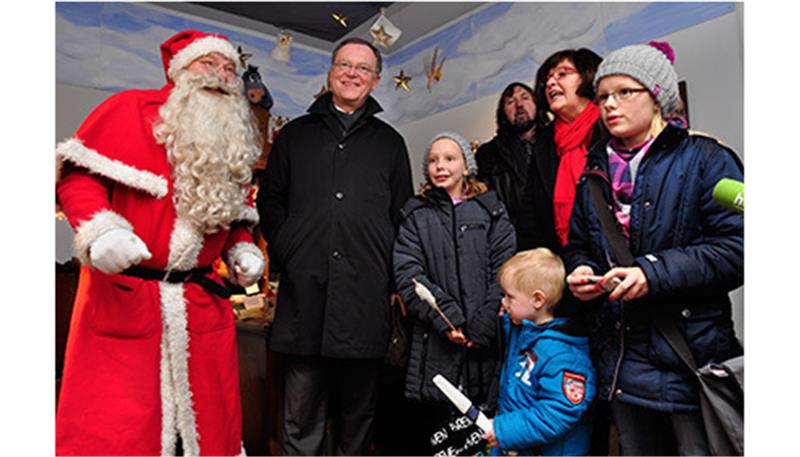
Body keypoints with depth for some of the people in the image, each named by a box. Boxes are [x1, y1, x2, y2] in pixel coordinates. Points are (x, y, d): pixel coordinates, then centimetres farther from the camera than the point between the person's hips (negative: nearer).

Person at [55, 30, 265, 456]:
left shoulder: (236, 145, 14)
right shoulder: (129, 109, -2)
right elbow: (78, 175, -5)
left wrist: (242, 249, 4)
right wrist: (99, 231, -21)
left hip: (202, 305, 5)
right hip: (121, 298, -4)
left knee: (212, 421, 12)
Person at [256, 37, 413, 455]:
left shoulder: (390, 142, 14)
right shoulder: (295, 134, 15)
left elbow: (402, 214, 12)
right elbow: (270, 200, 14)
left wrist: (396, 279, 3)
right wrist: (283, 254, 1)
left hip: (367, 295, 0)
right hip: (305, 291, 0)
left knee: (359, 406, 12)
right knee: (302, 411, 7)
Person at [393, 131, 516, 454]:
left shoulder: (491, 211, 9)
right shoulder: (416, 215, 11)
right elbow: (407, 273, -1)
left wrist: (482, 328, -10)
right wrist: (445, 318, -13)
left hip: (484, 343, 0)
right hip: (434, 345, 1)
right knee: (437, 430, 7)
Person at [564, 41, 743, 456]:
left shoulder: (703, 158, -4)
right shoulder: (596, 172, 13)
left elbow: (736, 247, -12)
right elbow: (577, 245, 19)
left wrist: (654, 272, -22)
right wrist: (579, 271, -3)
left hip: (691, 356, -5)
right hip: (620, 360, 6)